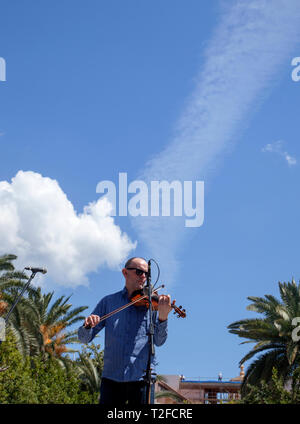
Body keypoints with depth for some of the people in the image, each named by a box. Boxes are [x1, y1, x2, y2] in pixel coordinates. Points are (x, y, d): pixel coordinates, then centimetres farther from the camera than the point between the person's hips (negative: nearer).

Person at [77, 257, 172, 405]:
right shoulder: (108, 301, 9)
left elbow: (159, 341, -2)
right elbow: (84, 338, 8)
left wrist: (162, 316, -20)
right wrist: (88, 325, -15)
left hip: (141, 377, -1)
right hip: (111, 377, 1)